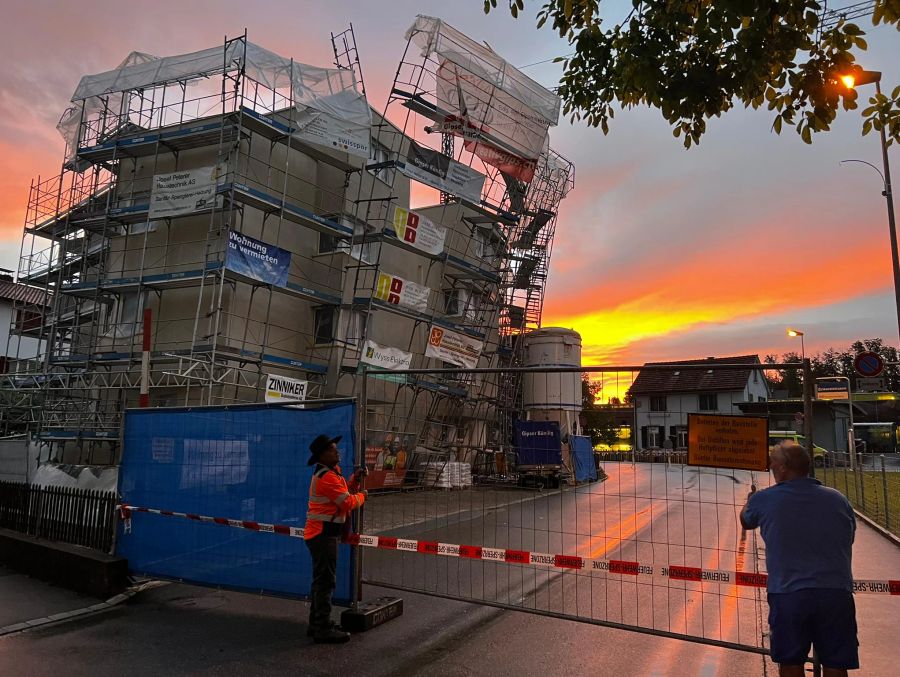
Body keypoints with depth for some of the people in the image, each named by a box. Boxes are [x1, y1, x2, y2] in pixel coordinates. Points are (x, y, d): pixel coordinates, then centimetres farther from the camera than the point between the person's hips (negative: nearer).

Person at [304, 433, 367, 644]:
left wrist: (355, 479, 6)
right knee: (325, 581, -6)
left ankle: (316, 624, 28)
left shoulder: (332, 473, 15)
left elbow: (343, 492, 19)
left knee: (321, 580, 17)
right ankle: (323, 630, 0)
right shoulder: (326, 477, -18)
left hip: (321, 533, 11)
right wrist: (362, 495, -2)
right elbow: (348, 502, -20)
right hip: (323, 534, -11)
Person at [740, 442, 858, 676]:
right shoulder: (839, 499, 6)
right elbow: (848, 541, 18)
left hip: (788, 593, -2)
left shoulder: (764, 500, -2)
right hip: (837, 593, 2)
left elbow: (746, 522, 20)